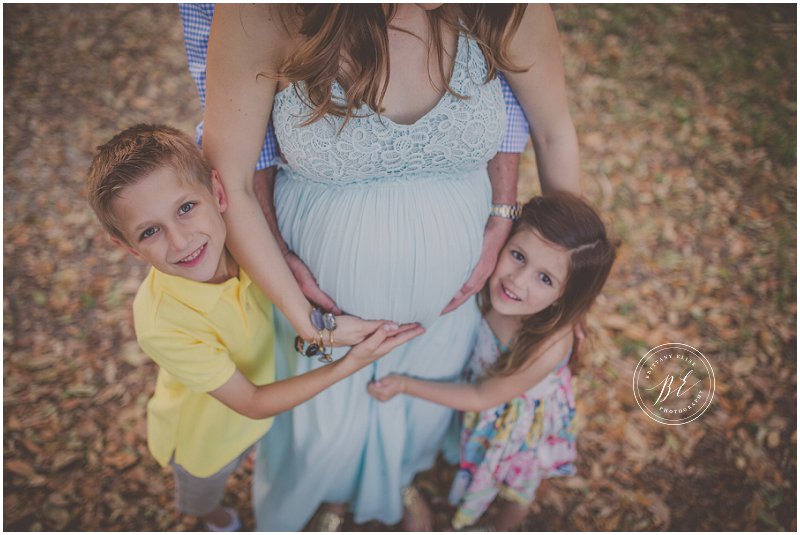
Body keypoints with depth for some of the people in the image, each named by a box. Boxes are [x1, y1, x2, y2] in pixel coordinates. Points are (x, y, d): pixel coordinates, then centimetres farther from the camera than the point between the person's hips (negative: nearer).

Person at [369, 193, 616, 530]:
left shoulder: (547, 350, -44)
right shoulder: (490, 280, -34)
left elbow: (481, 398, -28)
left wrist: (405, 385, -25)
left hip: (523, 423, -4)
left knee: (517, 486, 31)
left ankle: (502, 530, 64)